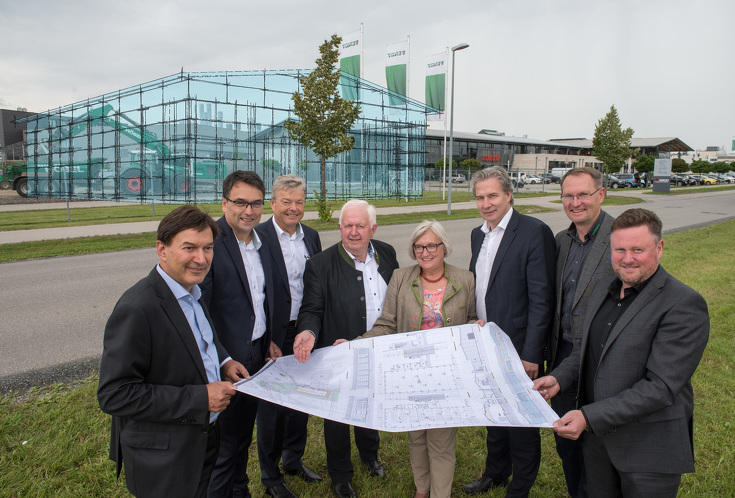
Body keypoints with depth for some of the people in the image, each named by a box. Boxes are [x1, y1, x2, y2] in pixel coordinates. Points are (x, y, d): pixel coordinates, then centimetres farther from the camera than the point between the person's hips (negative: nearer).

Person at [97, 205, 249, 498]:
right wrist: (200, 398, -27)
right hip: (163, 461, -8)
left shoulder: (191, 290, 2)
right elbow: (114, 395, -28)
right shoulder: (136, 309, -27)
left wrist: (222, 361, 0)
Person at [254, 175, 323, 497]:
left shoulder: (312, 236, 6)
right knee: (271, 405, 9)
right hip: (274, 336, -5)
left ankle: (294, 459, 41)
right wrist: (264, 338, -17)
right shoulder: (257, 237, -13)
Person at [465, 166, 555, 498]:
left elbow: (541, 299, -18)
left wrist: (531, 354, -19)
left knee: (521, 420, 9)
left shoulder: (534, 232, -15)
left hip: (518, 349, -7)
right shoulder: (478, 234, 8)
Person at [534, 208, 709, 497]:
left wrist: (589, 417, -29)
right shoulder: (602, 290, 6)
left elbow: (661, 386, -24)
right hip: (597, 436, 7)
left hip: (649, 451, -6)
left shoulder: (684, 306, -19)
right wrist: (558, 378, -2)